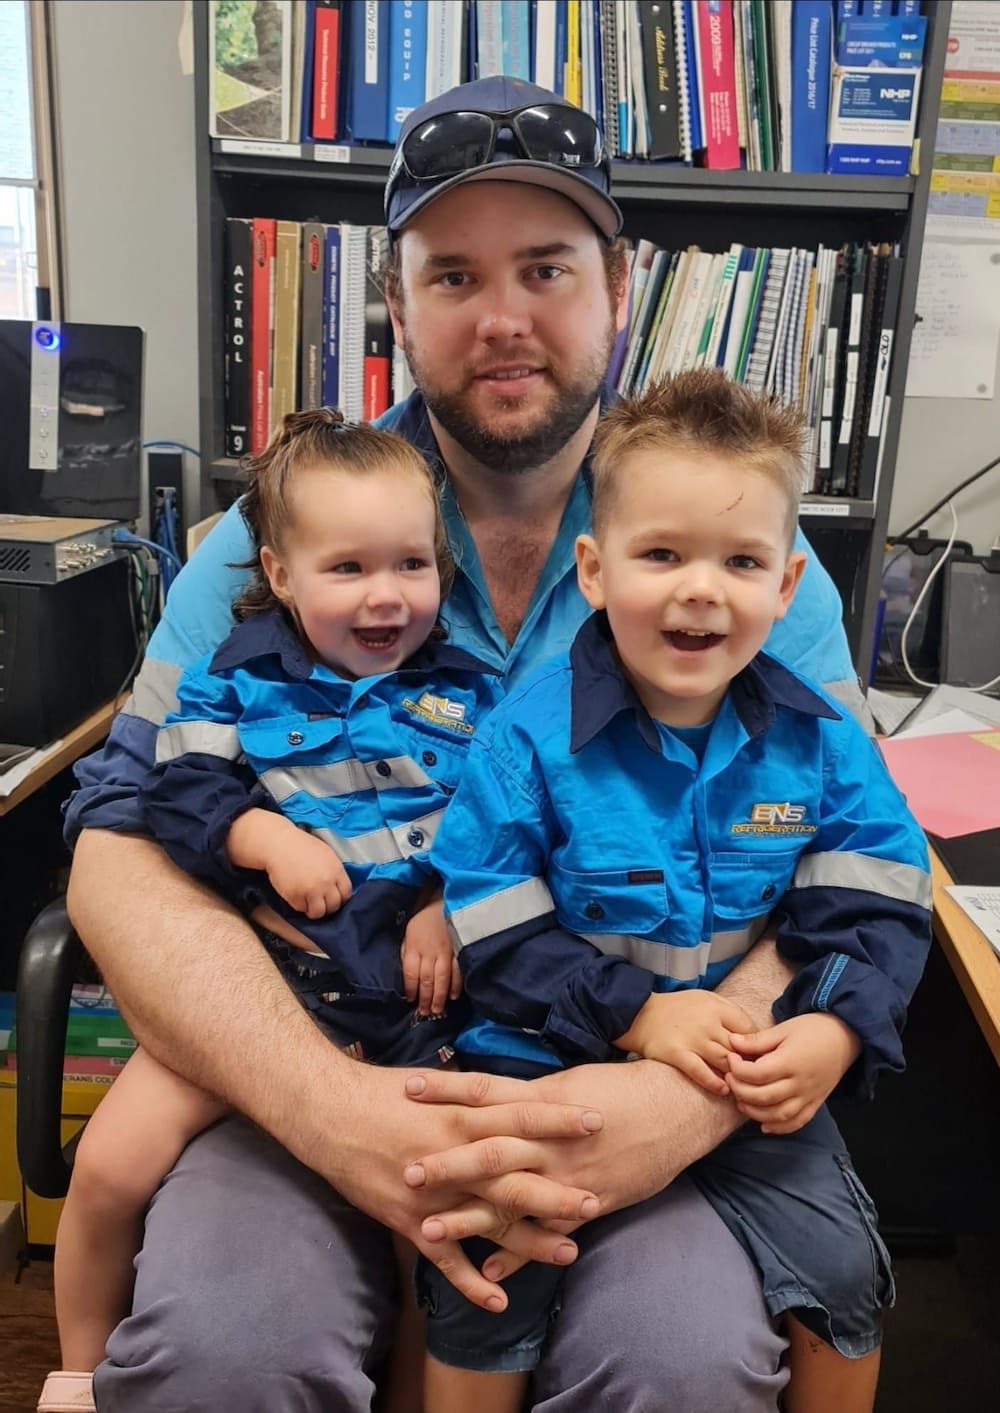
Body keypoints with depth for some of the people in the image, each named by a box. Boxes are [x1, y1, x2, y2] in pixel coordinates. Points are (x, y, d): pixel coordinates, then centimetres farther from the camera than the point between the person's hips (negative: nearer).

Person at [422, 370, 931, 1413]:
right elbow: (493, 927, -13)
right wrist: (635, 1015, -20)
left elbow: (875, 912, -2)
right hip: (554, 1063, -2)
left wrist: (834, 1029, -20)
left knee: (839, 1265, -3)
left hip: (755, 1078, 3)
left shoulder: (820, 743, -4)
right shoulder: (530, 737, -13)